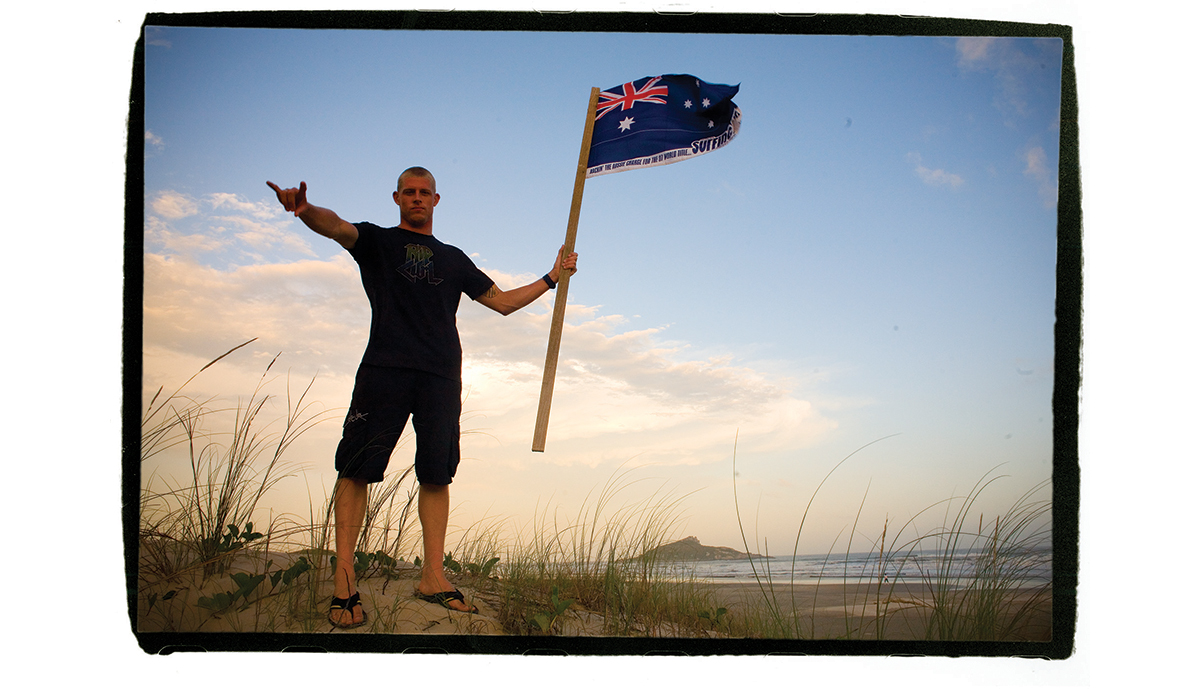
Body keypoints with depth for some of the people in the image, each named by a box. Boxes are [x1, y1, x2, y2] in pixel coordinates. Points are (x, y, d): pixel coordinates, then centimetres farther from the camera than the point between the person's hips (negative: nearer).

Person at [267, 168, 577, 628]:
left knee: (437, 474, -1)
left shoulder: (453, 259, 26)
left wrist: (551, 278, 27)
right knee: (356, 469, -10)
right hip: (385, 369, -3)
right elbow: (337, 227, -7)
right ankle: (343, 580, -9)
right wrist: (305, 210, -28)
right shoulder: (377, 241, 15)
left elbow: (503, 302, 31)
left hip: (441, 377, 3)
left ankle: (433, 577, 3)